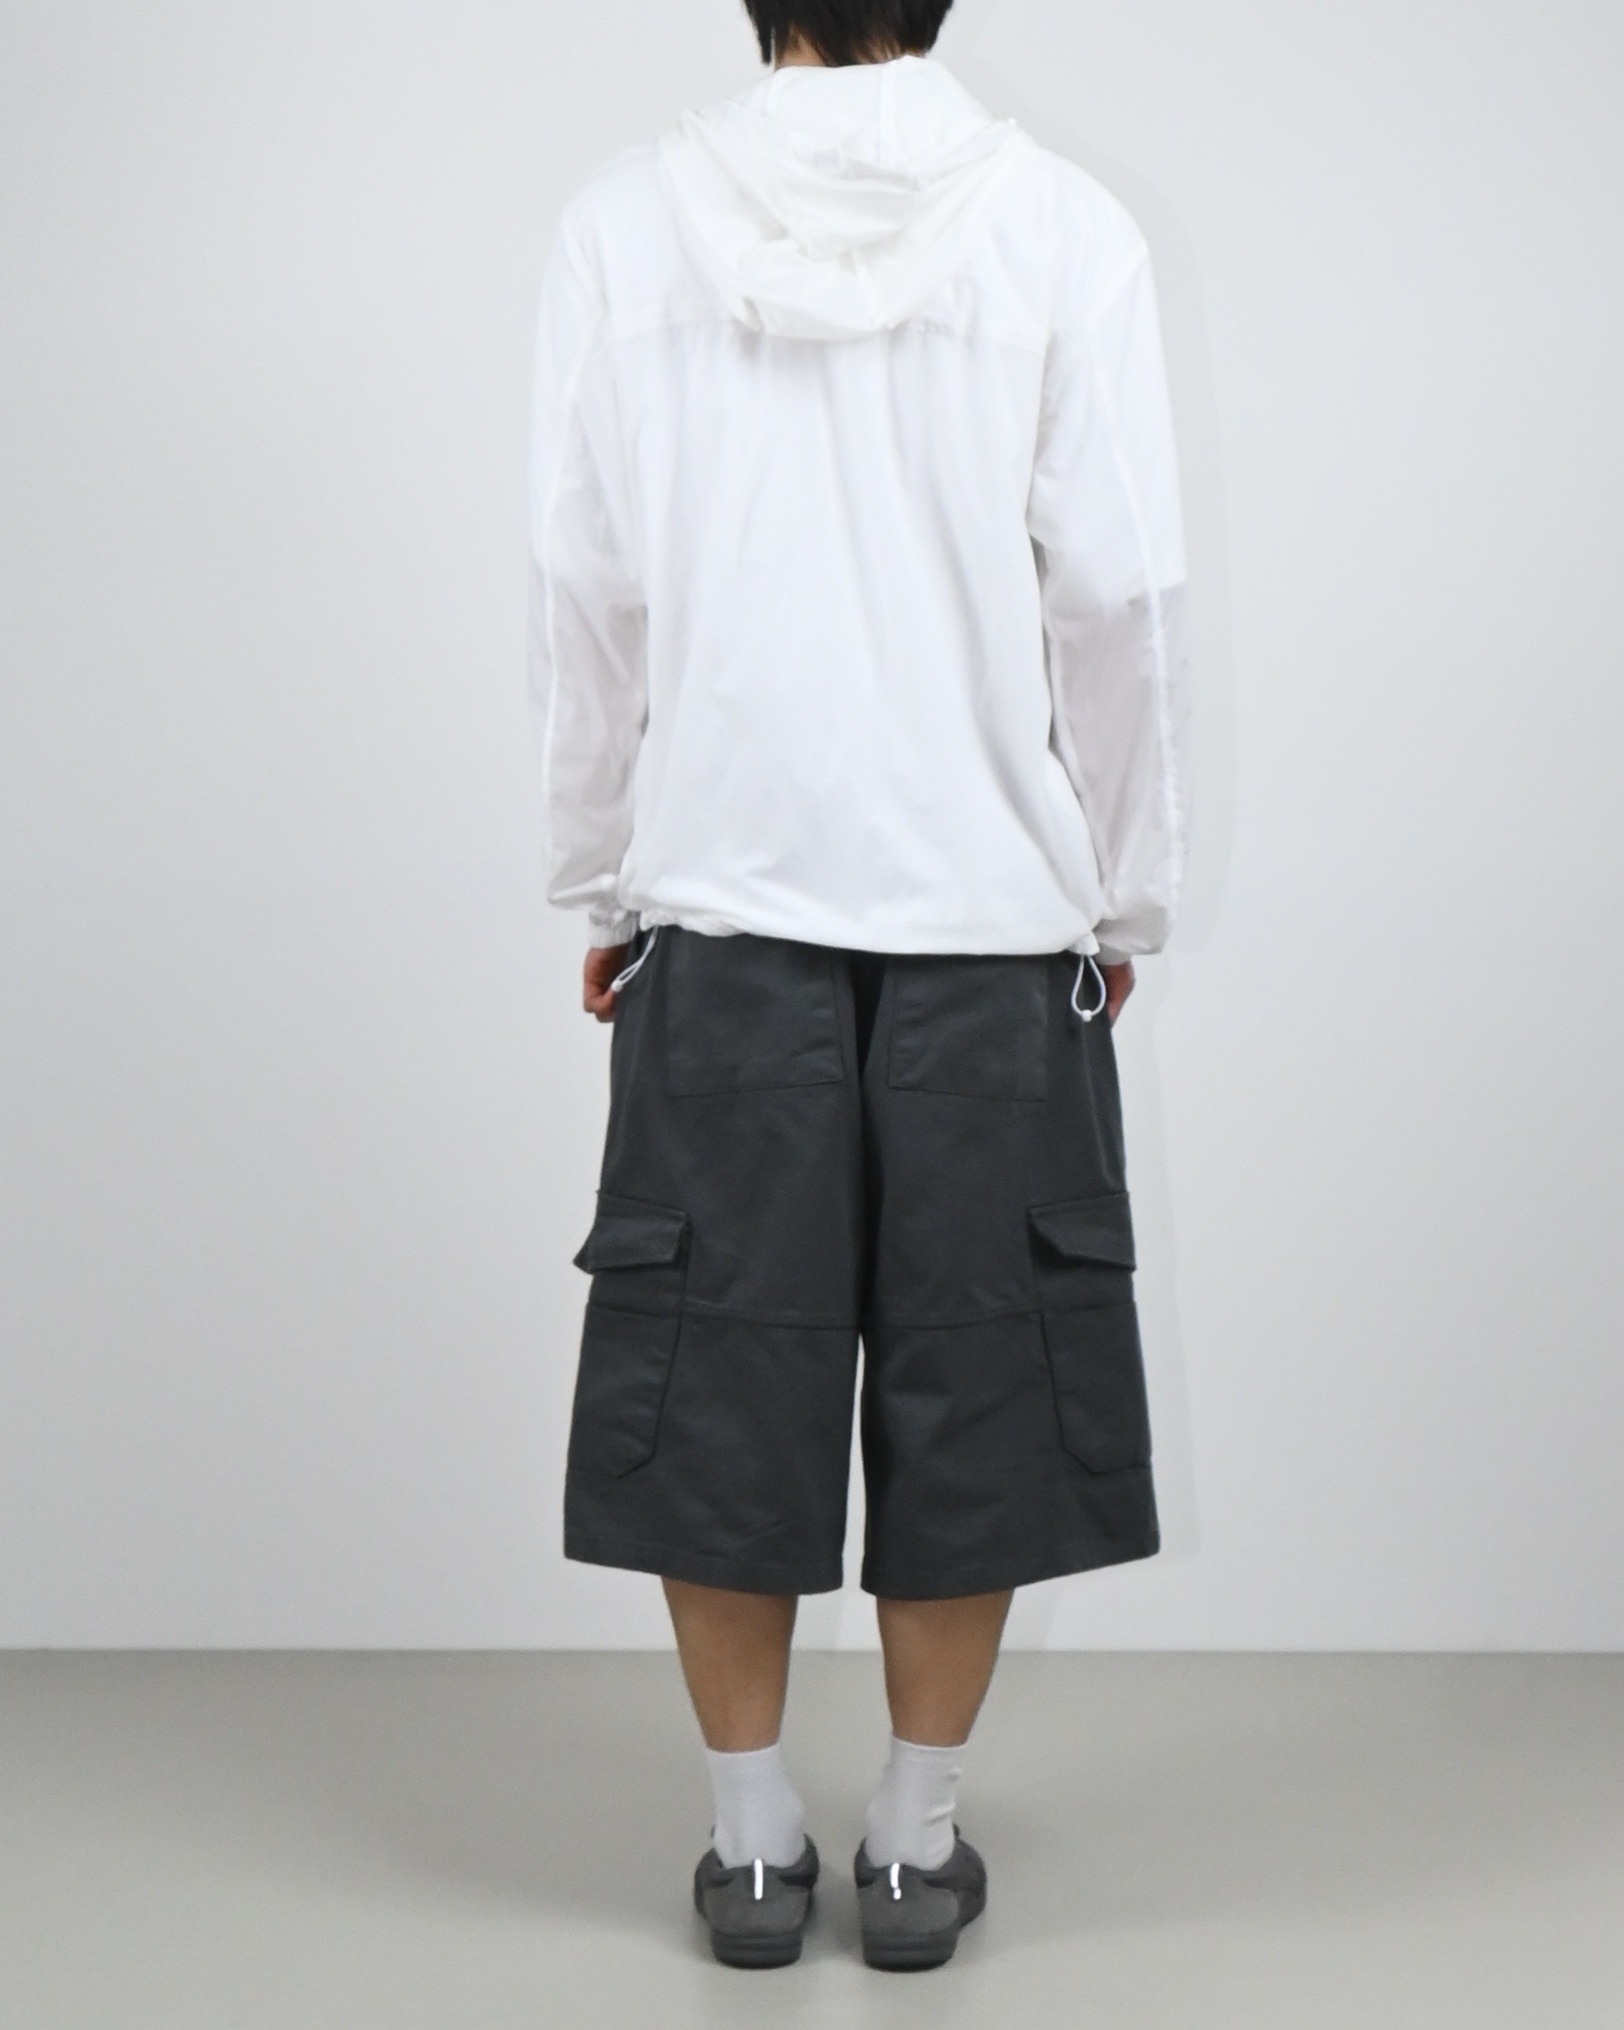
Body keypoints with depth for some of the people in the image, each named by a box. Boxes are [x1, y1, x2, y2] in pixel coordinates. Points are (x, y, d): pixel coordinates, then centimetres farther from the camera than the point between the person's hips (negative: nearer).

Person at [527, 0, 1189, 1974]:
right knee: (970, 1371, 10)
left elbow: (585, 593, -1)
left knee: (722, 1375, 10)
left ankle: (753, 1839, 21)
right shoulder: (1065, 227, -3)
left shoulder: (627, 222, -1)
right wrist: (1121, 896, 7)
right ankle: (919, 1840, 21)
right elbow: (1119, 596, -4)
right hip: (996, 902, 0)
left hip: (723, 893, 1)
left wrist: (602, 884, 10)